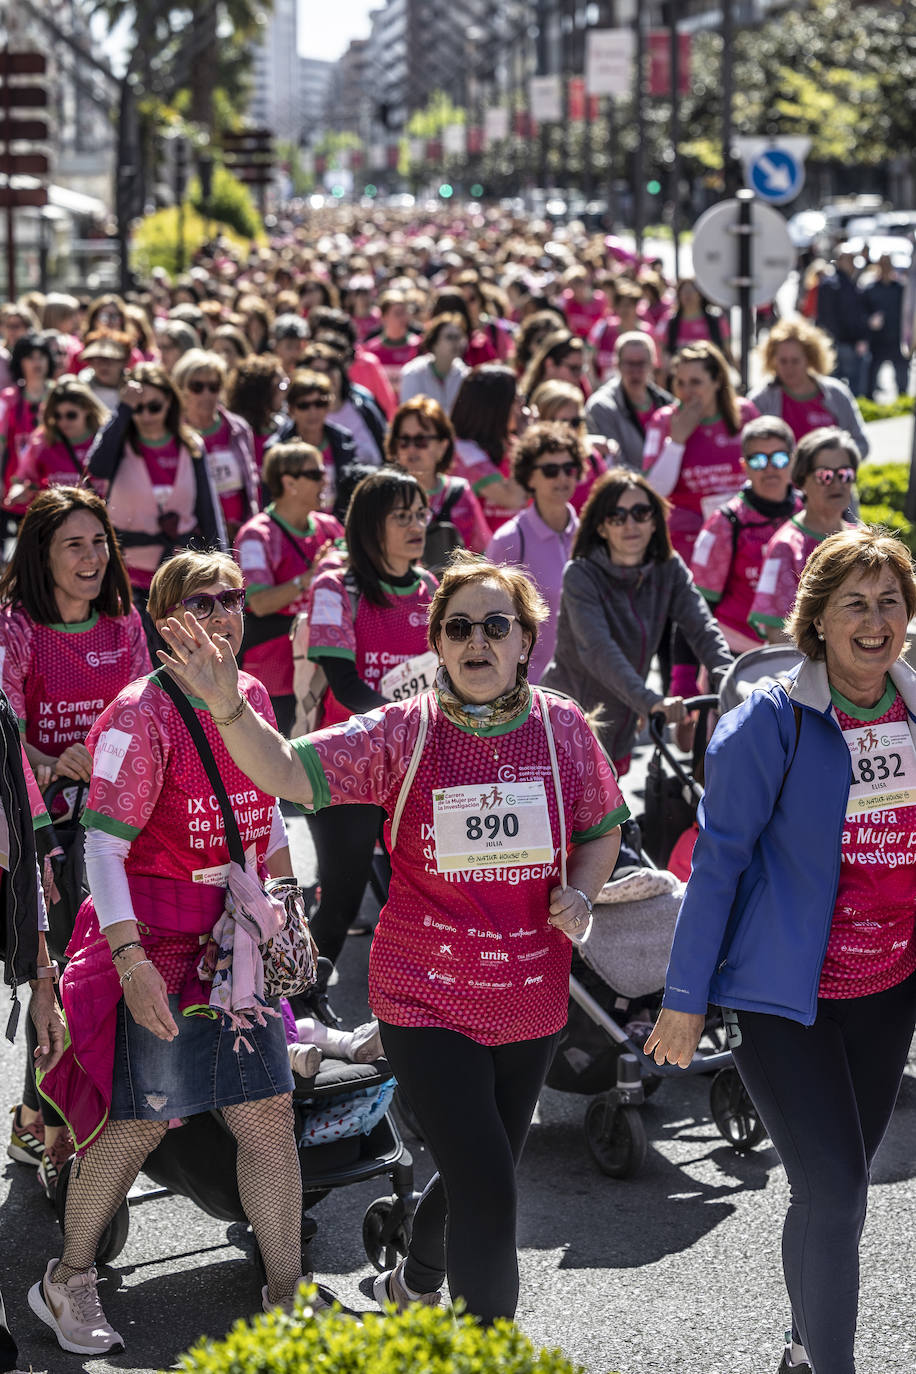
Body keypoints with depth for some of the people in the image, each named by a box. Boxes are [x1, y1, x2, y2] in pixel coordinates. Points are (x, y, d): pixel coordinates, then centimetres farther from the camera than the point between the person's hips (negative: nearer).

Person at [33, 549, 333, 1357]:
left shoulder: (252, 698, 7)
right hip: (156, 945, -6)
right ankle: (68, 1281, 19)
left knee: (269, 1111, 5)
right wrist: (130, 962, -25)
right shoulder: (141, 715, -14)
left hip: (233, 942, 6)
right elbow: (103, 844, -17)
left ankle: (287, 1291, 16)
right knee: (139, 1122, 0)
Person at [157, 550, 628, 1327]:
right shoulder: (403, 733, -10)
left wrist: (579, 894, -7)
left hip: (531, 1002, 4)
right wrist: (228, 707, -35)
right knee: (487, 1189, -11)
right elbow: (288, 773, -18)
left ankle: (412, 1289, 51)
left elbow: (602, 830, 12)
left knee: (479, 1174, 21)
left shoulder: (562, 727, -1)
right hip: (427, 1001, -4)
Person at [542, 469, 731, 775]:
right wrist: (650, 701, -44)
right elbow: (598, 650, -30)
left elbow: (701, 627, -11)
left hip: (617, 736, 5)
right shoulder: (581, 575, -16)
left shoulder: (669, 569, 1)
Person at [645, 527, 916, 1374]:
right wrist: (686, 998, -11)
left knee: (840, 1182, 17)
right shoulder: (773, 721, -14)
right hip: (785, 994, -5)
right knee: (832, 1192, -11)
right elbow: (718, 858, -11)